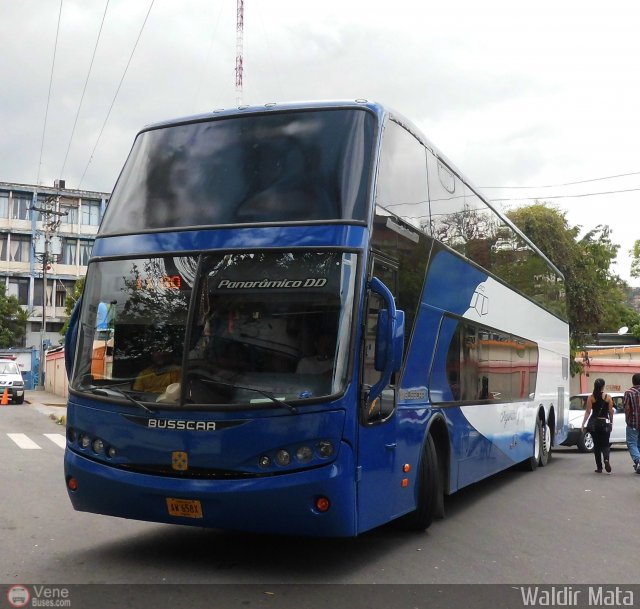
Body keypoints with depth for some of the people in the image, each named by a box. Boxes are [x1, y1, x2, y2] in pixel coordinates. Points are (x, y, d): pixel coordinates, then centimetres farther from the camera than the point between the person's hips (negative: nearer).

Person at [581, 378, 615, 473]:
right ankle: (606, 460, -22)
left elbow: (588, 412, -7)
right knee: (605, 444, 7)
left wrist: (583, 424, -4)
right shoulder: (608, 397, -3)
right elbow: (611, 412, 0)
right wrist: (611, 422, 13)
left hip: (593, 423, 1)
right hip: (605, 423, -1)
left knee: (596, 445, 11)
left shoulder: (590, 397, -3)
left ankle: (599, 467, 11)